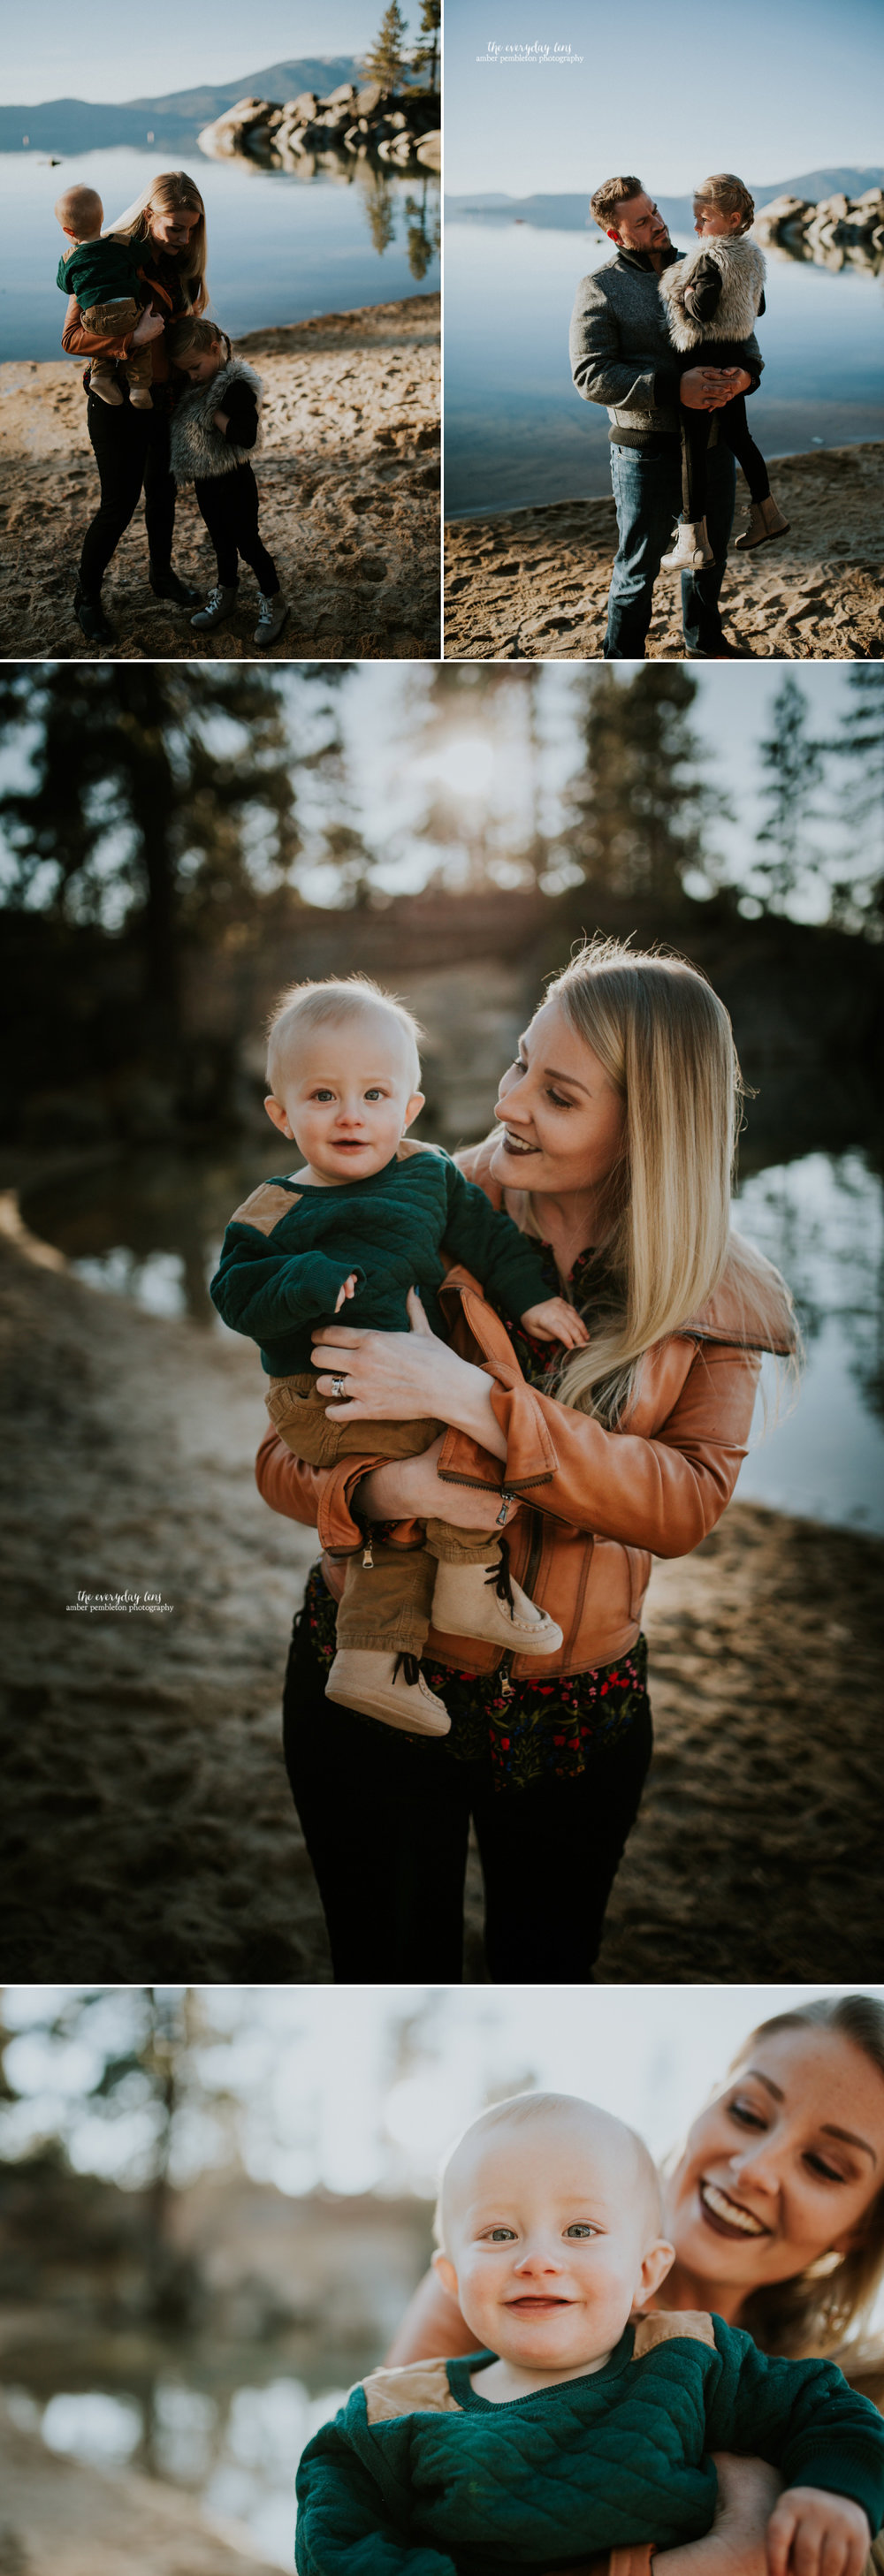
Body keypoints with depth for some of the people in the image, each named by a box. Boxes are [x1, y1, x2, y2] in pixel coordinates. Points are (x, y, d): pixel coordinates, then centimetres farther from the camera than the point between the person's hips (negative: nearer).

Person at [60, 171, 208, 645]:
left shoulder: (178, 261, 1)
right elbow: (73, 337, -21)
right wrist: (132, 339, -34)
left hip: (167, 398, 6)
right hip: (118, 404, -6)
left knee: (163, 490, 21)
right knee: (119, 505, 0)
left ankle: (162, 574, 43)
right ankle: (86, 597, 18)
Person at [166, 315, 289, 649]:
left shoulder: (237, 386, -22)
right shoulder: (200, 387, 5)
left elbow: (245, 436, -31)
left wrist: (216, 414, -28)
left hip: (234, 482, -8)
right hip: (206, 482, 8)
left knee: (247, 543, 2)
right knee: (221, 541, 20)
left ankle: (273, 601, 16)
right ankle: (225, 594, 34)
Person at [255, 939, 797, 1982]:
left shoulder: (715, 1298, -8)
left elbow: (688, 1501, -22)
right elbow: (284, 1453, -9)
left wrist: (473, 1401, -32)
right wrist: (381, 1488, -32)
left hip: (579, 1714, 1)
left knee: (547, 1970, 19)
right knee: (391, 1973, 11)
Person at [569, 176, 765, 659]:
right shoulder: (599, 289, -8)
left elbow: (742, 333, 12)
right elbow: (591, 375, -17)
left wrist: (745, 373, -14)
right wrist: (673, 389, -26)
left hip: (713, 442, 6)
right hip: (647, 451, -6)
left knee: (711, 550, 21)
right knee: (639, 565, 4)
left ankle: (705, 641, 42)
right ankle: (622, 661, 19)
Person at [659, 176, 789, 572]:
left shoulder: (710, 259, -18)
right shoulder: (752, 256, 9)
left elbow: (700, 309, -28)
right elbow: (759, 308, 19)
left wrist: (681, 291, -11)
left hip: (703, 359, -9)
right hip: (736, 355, 9)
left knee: (692, 445, -3)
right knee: (737, 434, 22)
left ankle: (694, 538, -2)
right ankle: (766, 512, 31)